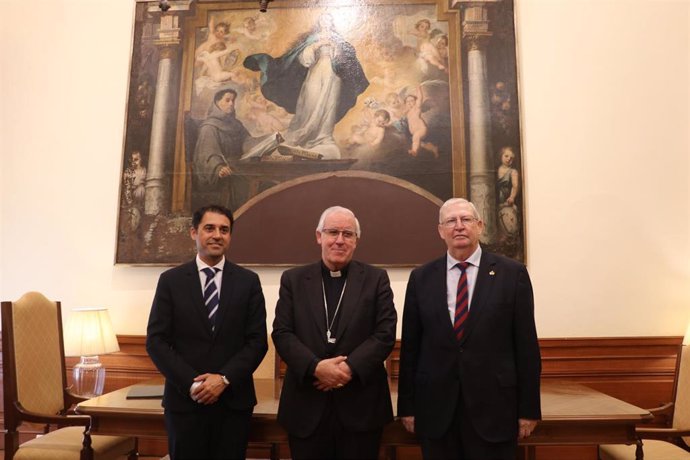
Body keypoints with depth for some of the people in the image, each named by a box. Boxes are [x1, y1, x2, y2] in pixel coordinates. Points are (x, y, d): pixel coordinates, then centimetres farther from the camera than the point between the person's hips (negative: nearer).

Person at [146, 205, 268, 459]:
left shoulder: (248, 281, 2)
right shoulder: (171, 280, 2)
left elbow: (258, 340, -1)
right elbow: (156, 340, -2)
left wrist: (225, 379, -12)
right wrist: (191, 383, -12)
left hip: (234, 400, 1)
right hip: (184, 399, 0)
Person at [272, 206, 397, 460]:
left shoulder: (376, 279, 3)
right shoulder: (293, 279, 6)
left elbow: (385, 333, -4)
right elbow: (281, 333, -1)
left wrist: (350, 367, -16)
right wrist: (316, 367, -15)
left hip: (361, 406, 0)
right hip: (306, 406, 1)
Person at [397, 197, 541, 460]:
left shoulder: (512, 273, -2)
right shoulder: (421, 278, 3)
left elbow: (526, 345, -1)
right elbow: (410, 346, 4)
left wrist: (528, 408, -2)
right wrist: (407, 406, 3)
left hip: (494, 406, -1)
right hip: (435, 409, 2)